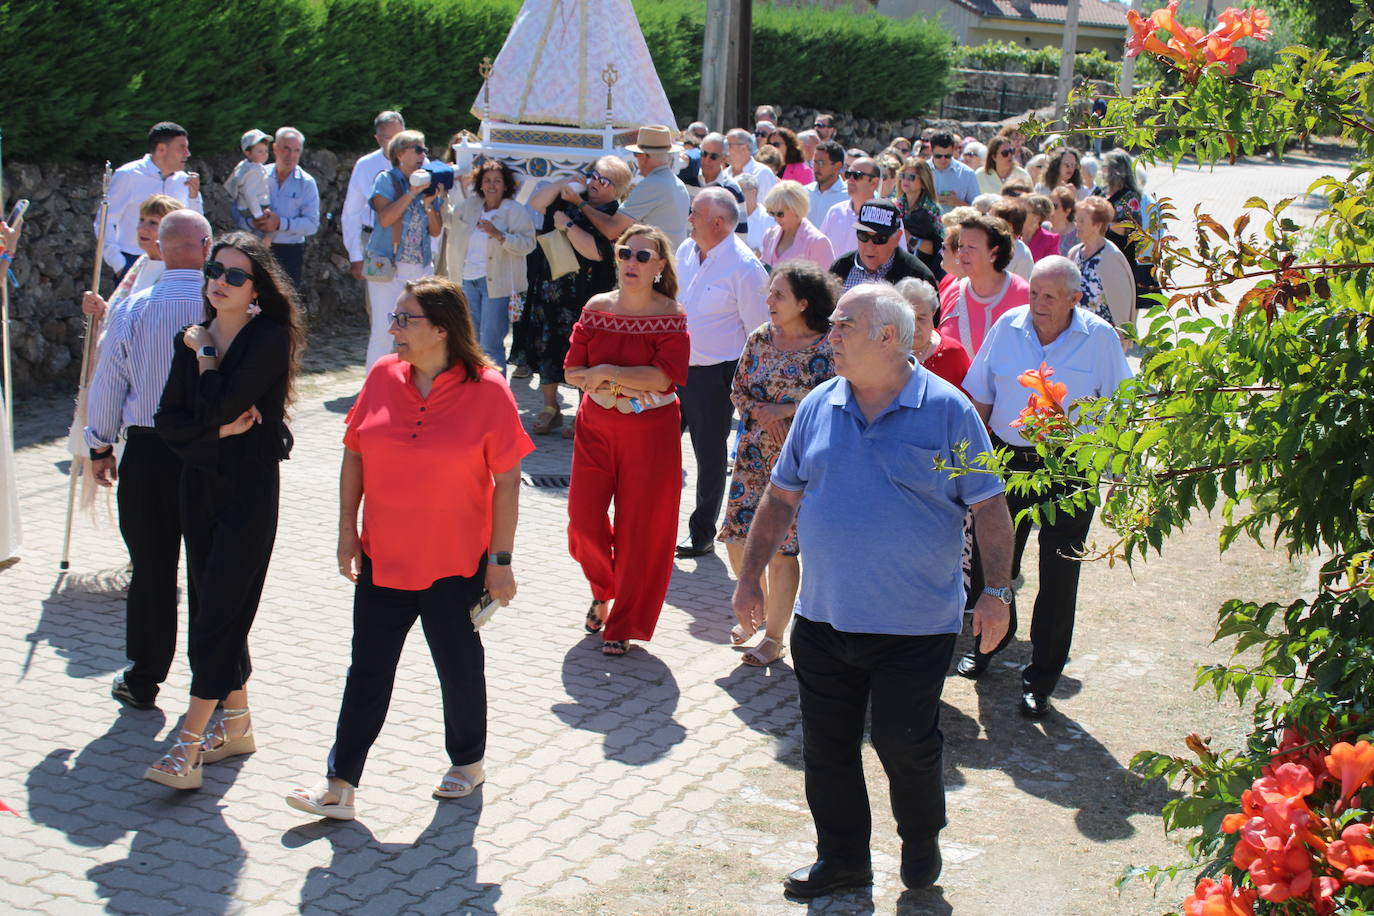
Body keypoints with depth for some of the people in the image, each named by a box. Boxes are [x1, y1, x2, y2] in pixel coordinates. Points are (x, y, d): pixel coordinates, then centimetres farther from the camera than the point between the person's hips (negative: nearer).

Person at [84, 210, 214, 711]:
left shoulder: (132, 309, -5)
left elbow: (108, 383, 2)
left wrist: (101, 446, 14)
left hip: (147, 450, 1)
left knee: (151, 567, 11)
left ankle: (143, 681, 22)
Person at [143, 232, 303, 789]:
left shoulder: (269, 339, -10)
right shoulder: (192, 340, 10)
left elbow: (221, 405, -21)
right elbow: (167, 419, 3)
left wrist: (205, 354, -5)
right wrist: (219, 430, -13)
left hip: (249, 490, -7)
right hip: (200, 485, 7)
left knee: (220, 612, -8)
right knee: (209, 606, 12)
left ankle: (189, 749, -6)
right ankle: (236, 724, 25)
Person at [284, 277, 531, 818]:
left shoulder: (487, 391, -12)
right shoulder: (383, 376, -1)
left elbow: (507, 479, -9)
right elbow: (354, 453, 8)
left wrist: (501, 560, -10)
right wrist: (348, 528, 4)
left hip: (456, 562, -3)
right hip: (382, 556, 3)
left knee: (459, 666, 13)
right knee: (367, 670, 6)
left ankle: (468, 762, 35)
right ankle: (340, 784, 12)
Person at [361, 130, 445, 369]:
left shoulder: (429, 183, 13)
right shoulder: (387, 180, 0)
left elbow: (436, 231, 11)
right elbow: (384, 218, -16)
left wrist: (429, 204, -5)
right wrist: (412, 193, -15)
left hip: (421, 268, 5)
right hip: (388, 268, -5)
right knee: (383, 330, -7)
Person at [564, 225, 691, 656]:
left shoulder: (671, 316, -8)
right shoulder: (597, 308, 2)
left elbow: (665, 377, -20)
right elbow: (573, 369, 2)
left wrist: (607, 372, -19)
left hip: (650, 432, -3)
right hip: (596, 426, 3)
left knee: (639, 531, 1)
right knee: (584, 518, 0)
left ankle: (623, 625, 16)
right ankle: (603, 592, 31)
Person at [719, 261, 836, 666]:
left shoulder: (826, 348, -10)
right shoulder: (760, 338, 7)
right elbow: (738, 388, 12)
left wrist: (783, 411, -15)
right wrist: (759, 412, -8)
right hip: (752, 454, 6)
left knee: (779, 547, -2)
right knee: (738, 539, 6)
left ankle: (775, 635, 14)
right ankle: (759, 609, 33)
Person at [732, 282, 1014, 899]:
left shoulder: (946, 410, -8)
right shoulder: (819, 407, 4)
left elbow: (989, 507, -6)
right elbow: (780, 498, 11)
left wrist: (996, 592, -14)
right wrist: (750, 577, 8)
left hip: (915, 624, -4)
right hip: (824, 617, 5)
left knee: (905, 743, 3)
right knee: (827, 747, 11)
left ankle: (922, 841, 32)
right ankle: (841, 859, 29)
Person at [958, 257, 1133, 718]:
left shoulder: (1100, 337, -7)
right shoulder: (1008, 326, -1)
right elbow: (980, 395, 9)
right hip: (1010, 459, 3)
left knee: (1059, 576, 2)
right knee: (995, 559, 13)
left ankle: (1040, 679, 15)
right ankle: (991, 638, 41)